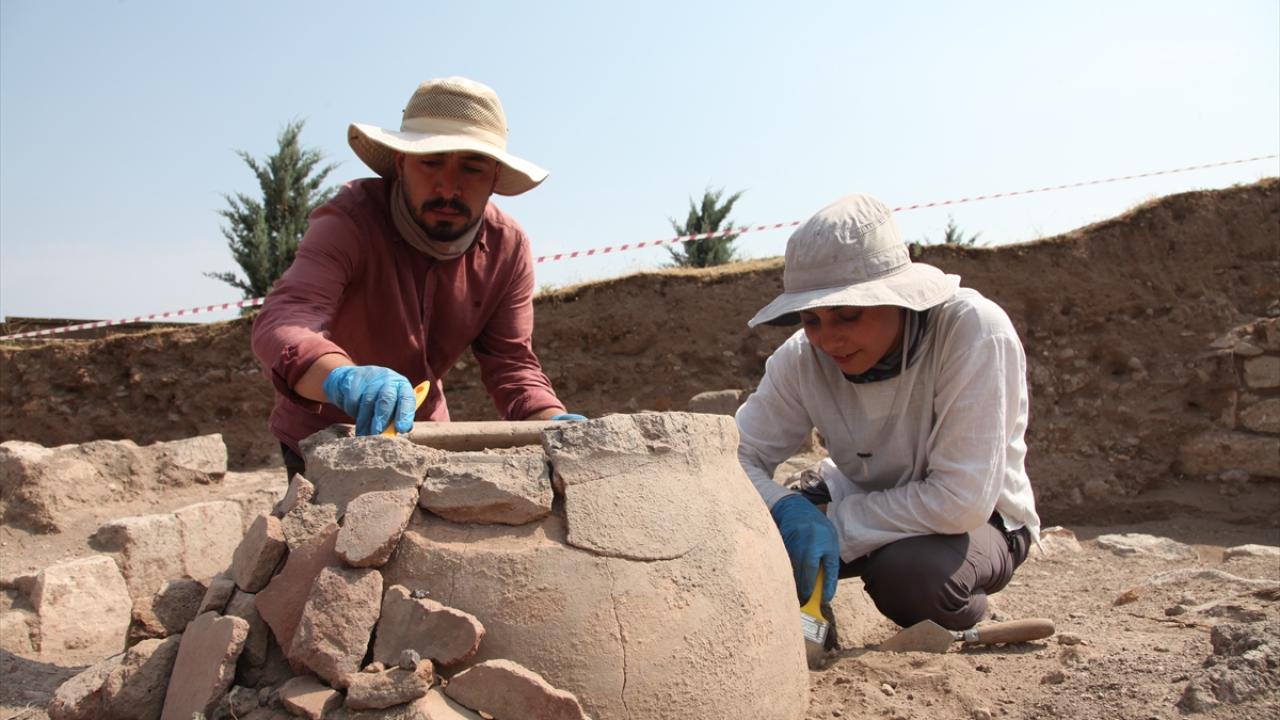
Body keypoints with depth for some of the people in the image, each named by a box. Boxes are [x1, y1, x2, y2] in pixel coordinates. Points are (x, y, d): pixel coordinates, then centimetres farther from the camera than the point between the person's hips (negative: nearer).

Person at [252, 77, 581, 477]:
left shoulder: (508, 248, -12)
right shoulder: (349, 221, -26)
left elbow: (511, 363, -13)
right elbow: (281, 324, -40)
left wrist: (555, 422, -34)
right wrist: (343, 378, -61)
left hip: (422, 438, 4)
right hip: (322, 440, -3)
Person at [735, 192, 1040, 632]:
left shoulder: (975, 331, -30)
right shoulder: (803, 357, -17)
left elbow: (963, 499, -32)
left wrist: (835, 528, -29)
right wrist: (787, 509, -34)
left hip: (978, 520, -3)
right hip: (869, 504, 4)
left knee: (907, 569, -36)